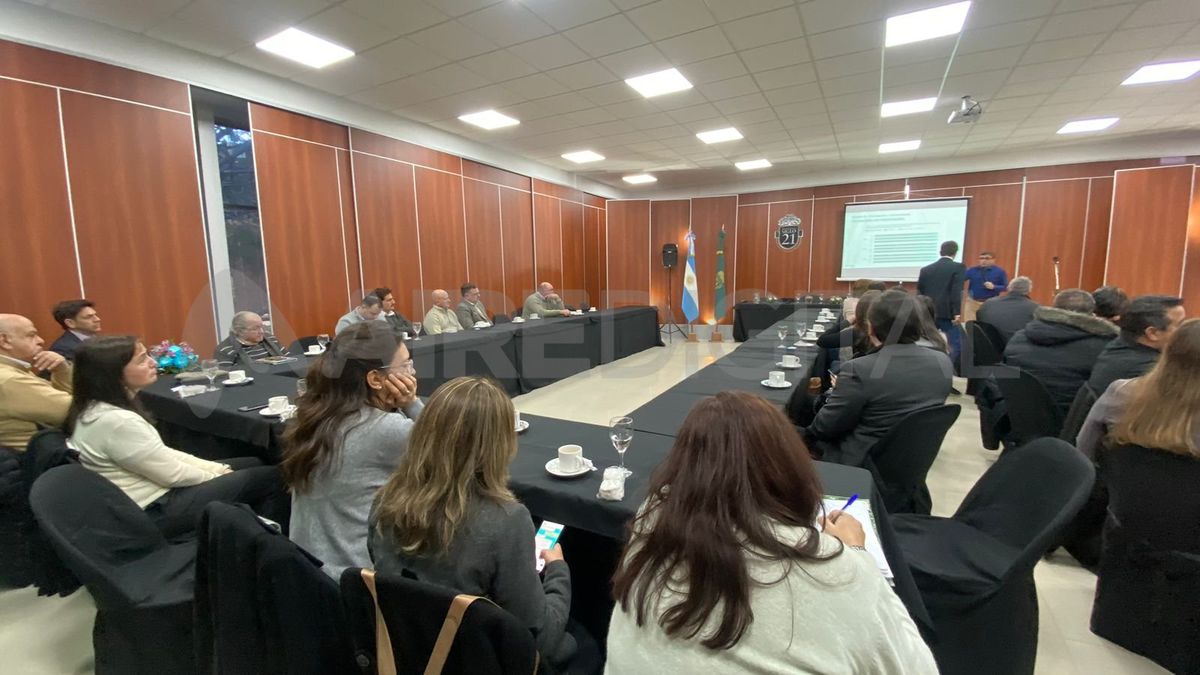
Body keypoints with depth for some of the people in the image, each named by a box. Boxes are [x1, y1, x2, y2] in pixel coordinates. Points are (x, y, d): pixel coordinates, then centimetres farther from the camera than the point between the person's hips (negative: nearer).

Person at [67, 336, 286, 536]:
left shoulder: (98, 408, 3)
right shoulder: (116, 421, -28)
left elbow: (163, 454, 7)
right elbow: (172, 474, -20)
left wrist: (219, 469, 2)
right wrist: (219, 475, -3)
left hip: (155, 492, 9)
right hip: (155, 511, -9)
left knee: (252, 464, 14)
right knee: (271, 478, -7)